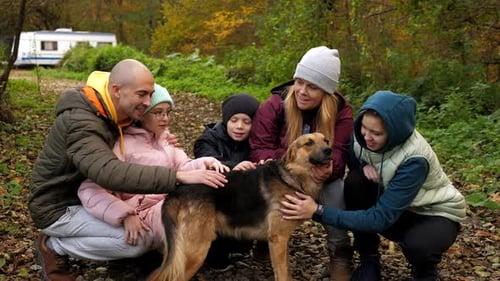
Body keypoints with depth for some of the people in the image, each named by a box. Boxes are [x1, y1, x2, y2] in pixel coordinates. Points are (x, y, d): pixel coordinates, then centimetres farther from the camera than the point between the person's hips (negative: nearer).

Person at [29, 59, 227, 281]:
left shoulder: (115, 112, -2)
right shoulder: (80, 123, -32)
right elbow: (109, 172, -49)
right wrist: (179, 176, -54)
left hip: (84, 194, 9)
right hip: (58, 207, -9)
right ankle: (54, 246, -3)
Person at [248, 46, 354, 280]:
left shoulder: (341, 111, -13)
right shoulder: (274, 105, -16)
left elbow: (339, 153, -20)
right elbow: (259, 149, -19)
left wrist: (328, 168, -46)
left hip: (320, 181, 0)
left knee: (335, 188, -32)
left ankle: (340, 254, -15)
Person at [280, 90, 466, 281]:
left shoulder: (415, 160, -35)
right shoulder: (362, 136, -18)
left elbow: (381, 218, -37)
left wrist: (318, 212, -41)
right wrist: (363, 165, -23)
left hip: (436, 214, -5)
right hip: (394, 207, 5)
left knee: (418, 245, -39)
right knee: (355, 181, -24)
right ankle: (369, 260, -6)